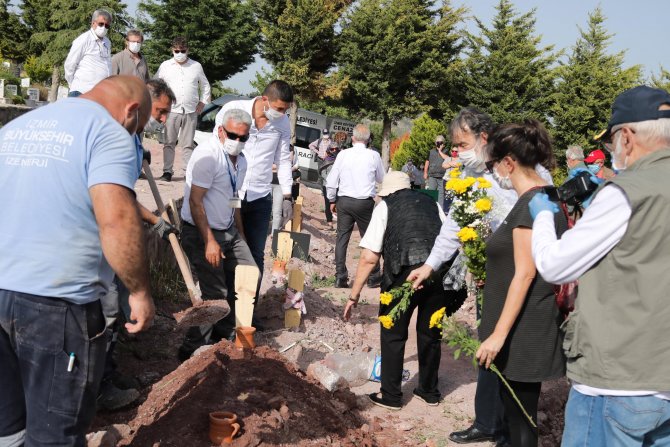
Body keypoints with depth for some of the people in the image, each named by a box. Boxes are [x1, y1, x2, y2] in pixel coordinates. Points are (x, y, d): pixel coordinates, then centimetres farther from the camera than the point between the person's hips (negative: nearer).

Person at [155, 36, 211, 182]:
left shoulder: (196, 66, 8)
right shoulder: (165, 66, 6)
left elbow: (205, 85, 18)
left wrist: (202, 102, 9)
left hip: (191, 111, 1)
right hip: (172, 110, 0)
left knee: (188, 144, 5)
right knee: (169, 142, 0)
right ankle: (167, 171, 4)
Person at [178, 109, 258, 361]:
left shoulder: (240, 160, 8)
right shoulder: (208, 155, -19)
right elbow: (195, 201, -22)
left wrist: (241, 235, 18)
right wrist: (209, 241, -24)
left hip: (229, 231, 9)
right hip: (202, 233, -9)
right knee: (216, 293, -9)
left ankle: (224, 333, 24)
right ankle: (192, 349, 6)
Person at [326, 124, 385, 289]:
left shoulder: (343, 154, -2)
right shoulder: (374, 156, -4)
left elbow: (331, 181, 1)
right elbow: (381, 178, 11)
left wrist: (332, 200, 13)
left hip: (344, 201, 1)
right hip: (365, 202, -1)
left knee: (342, 238, 7)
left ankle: (340, 277, 6)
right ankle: (373, 278, 12)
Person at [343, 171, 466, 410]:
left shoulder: (385, 207, 12)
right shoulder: (431, 204, 24)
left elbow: (369, 258, 5)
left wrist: (354, 296, 11)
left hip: (406, 273, -4)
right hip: (441, 271, 5)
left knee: (393, 334, 14)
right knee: (430, 333, 21)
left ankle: (390, 396, 22)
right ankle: (429, 391, 36)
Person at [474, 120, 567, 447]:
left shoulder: (530, 204, -18)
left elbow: (524, 274, -22)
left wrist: (498, 334, -21)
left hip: (523, 331, -10)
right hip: (531, 326, 10)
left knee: (520, 416, 1)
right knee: (518, 410, 18)